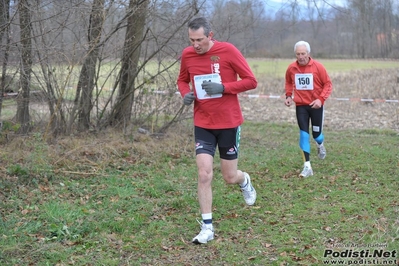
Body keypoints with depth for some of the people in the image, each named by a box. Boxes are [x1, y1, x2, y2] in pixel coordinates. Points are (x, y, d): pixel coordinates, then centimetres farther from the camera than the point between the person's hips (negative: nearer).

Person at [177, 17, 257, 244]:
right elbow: (182, 80, 17)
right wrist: (186, 94, -6)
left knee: (230, 177, 8)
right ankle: (207, 228, 2)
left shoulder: (228, 51, -13)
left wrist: (223, 87, -23)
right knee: (204, 175, -9)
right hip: (203, 125, 2)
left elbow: (251, 81, -9)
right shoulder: (187, 55, -2)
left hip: (229, 123, -2)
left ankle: (245, 181, 46)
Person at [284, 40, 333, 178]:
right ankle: (307, 167, -3)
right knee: (304, 135, -6)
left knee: (316, 133, 9)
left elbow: (328, 84, -7)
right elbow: (288, 83, 14)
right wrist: (288, 95, -2)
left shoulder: (318, 67, -13)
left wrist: (321, 99, -19)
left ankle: (320, 145, 48)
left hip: (316, 105, -1)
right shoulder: (291, 68, -5)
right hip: (300, 106, 1)